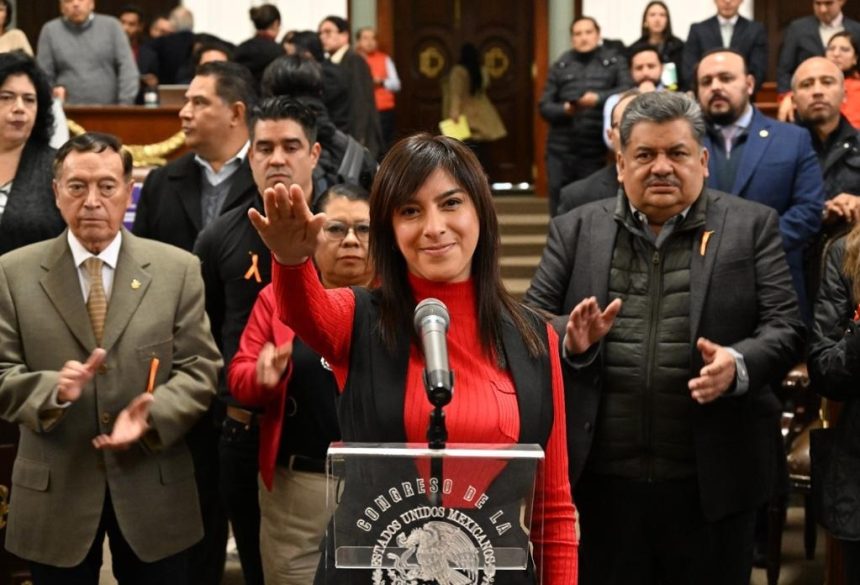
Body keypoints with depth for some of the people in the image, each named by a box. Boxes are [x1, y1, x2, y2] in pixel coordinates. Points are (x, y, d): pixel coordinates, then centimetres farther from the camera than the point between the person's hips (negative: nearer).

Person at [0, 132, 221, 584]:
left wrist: (152, 414, -19)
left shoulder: (177, 269, 3)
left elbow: (200, 369, -1)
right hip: (54, 493, 0)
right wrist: (52, 390, -22)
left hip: (154, 490, 0)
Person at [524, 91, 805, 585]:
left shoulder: (752, 226, 5)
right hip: (604, 478, 1)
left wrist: (738, 365, -21)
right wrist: (571, 340, -14)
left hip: (714, 478, -1)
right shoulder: (576, 230, 9)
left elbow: (785, 328, -1)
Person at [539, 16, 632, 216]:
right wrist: (564, 110, -12)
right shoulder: (560, 66, 12)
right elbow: (545, 107, 8)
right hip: (561, 151, 2)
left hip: (596, 152, -2)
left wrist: (599, 98, -21)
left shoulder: (614, 61, 7)